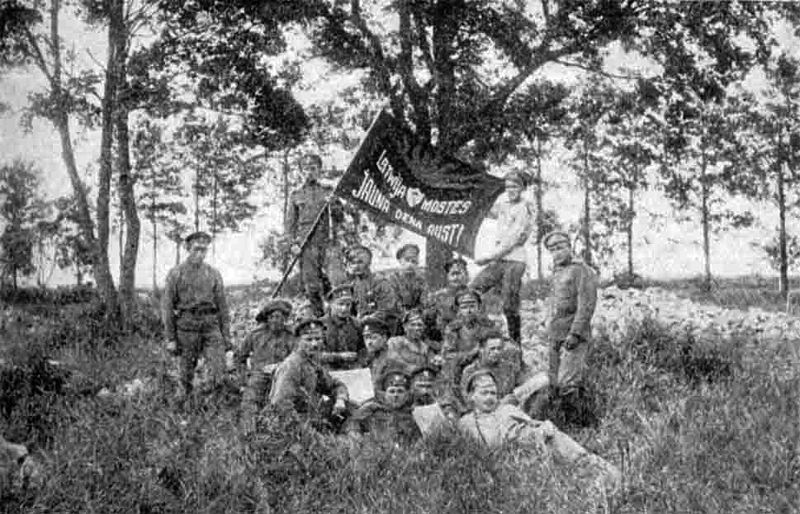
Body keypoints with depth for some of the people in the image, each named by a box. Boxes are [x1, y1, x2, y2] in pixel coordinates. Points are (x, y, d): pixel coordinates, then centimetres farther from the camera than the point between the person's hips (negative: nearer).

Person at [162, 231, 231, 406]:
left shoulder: (214, 274, 8)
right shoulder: (176, 274, 1)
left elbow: (222, 306, 11)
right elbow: (167, 307, 1)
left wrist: (226, 335, 6)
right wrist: (170, 338, -3)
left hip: (211, 327, 2)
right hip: (186, 329, -1)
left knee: (220, 372, -9)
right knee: (186, 374, 5)